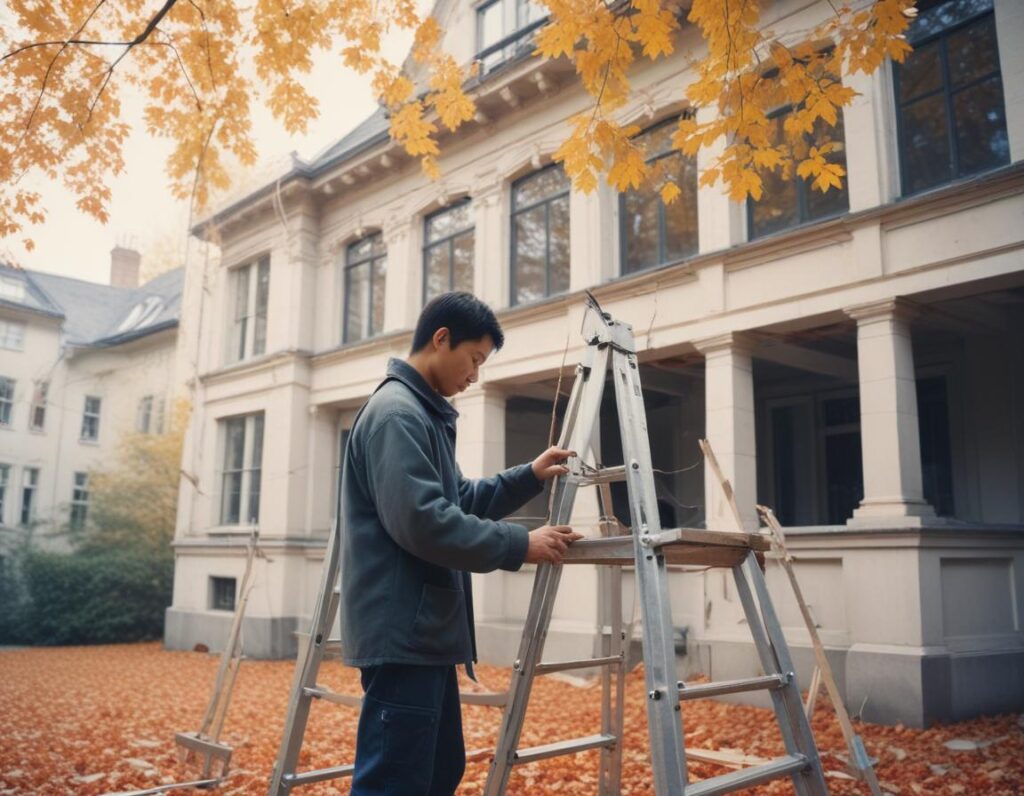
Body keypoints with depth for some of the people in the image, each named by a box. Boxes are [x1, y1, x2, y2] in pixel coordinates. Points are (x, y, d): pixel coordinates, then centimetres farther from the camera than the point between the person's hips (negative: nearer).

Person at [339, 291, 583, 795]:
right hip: (403, 633, -11)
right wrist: (520, 546, -18)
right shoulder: (397, 413, -15)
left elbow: (458, 501, 25)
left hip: (425, 631, 11)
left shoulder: (424, 414, 18)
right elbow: (422, 522, -25)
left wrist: (529, 477, 13)